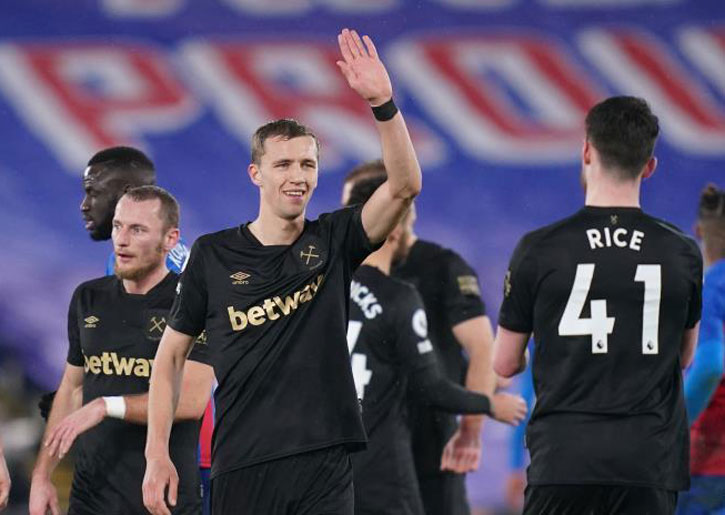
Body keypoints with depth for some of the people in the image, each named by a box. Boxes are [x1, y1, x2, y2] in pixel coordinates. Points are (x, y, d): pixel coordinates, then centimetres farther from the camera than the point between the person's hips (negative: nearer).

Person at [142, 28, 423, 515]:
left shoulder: (331, 242, 5)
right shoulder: (213, 254, 4)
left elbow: (405, 186, -9)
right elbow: (171, 355, 9)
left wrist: (383, 103, -23)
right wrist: (157, 455, 1)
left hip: (325, 463, 0)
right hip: (243, 468, 0)